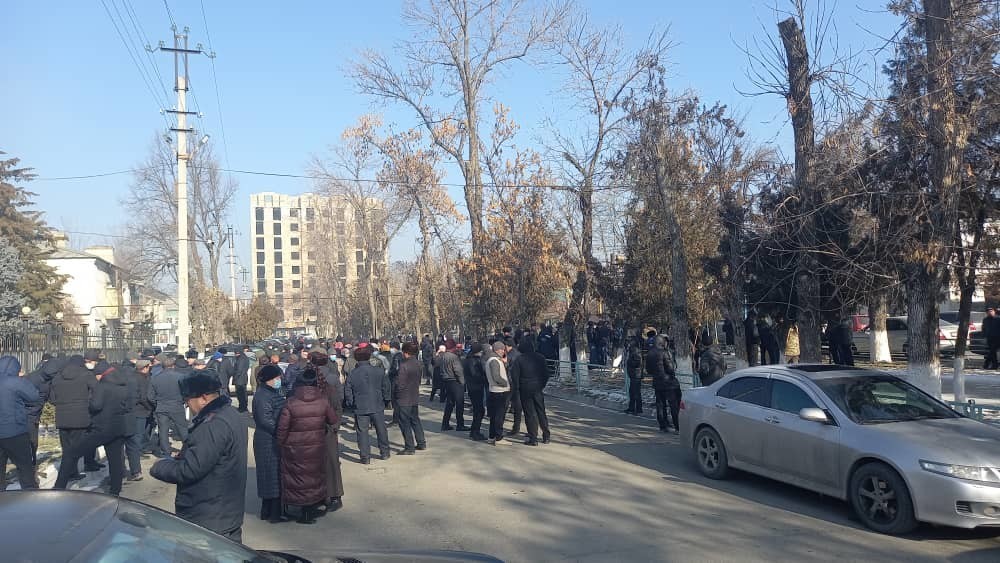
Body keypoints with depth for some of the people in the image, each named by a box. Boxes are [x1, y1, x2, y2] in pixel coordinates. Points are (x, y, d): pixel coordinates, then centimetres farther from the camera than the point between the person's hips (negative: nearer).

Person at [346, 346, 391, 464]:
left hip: (360, 409, -1)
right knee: (381, 430, 16)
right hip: (377, 407, 1)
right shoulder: (379, 371, -6)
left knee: (362, 432, 7)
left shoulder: (352, 374, -8)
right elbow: (386, 388, 0)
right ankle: (385, 453, 27)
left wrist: (352, 403, 12)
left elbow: (348, 392, -2)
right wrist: (383, 399, 14)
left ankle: (365, 457, 8)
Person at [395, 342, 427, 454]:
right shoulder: (419, 365, 4)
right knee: (415, 420, 19)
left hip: (404, 399, -8)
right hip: (415, 397, 8)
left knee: (405, 424, 1)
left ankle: (409, 448, 4)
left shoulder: (404, 366, -21)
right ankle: (421, 443, 26)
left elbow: (399, 384, -19)